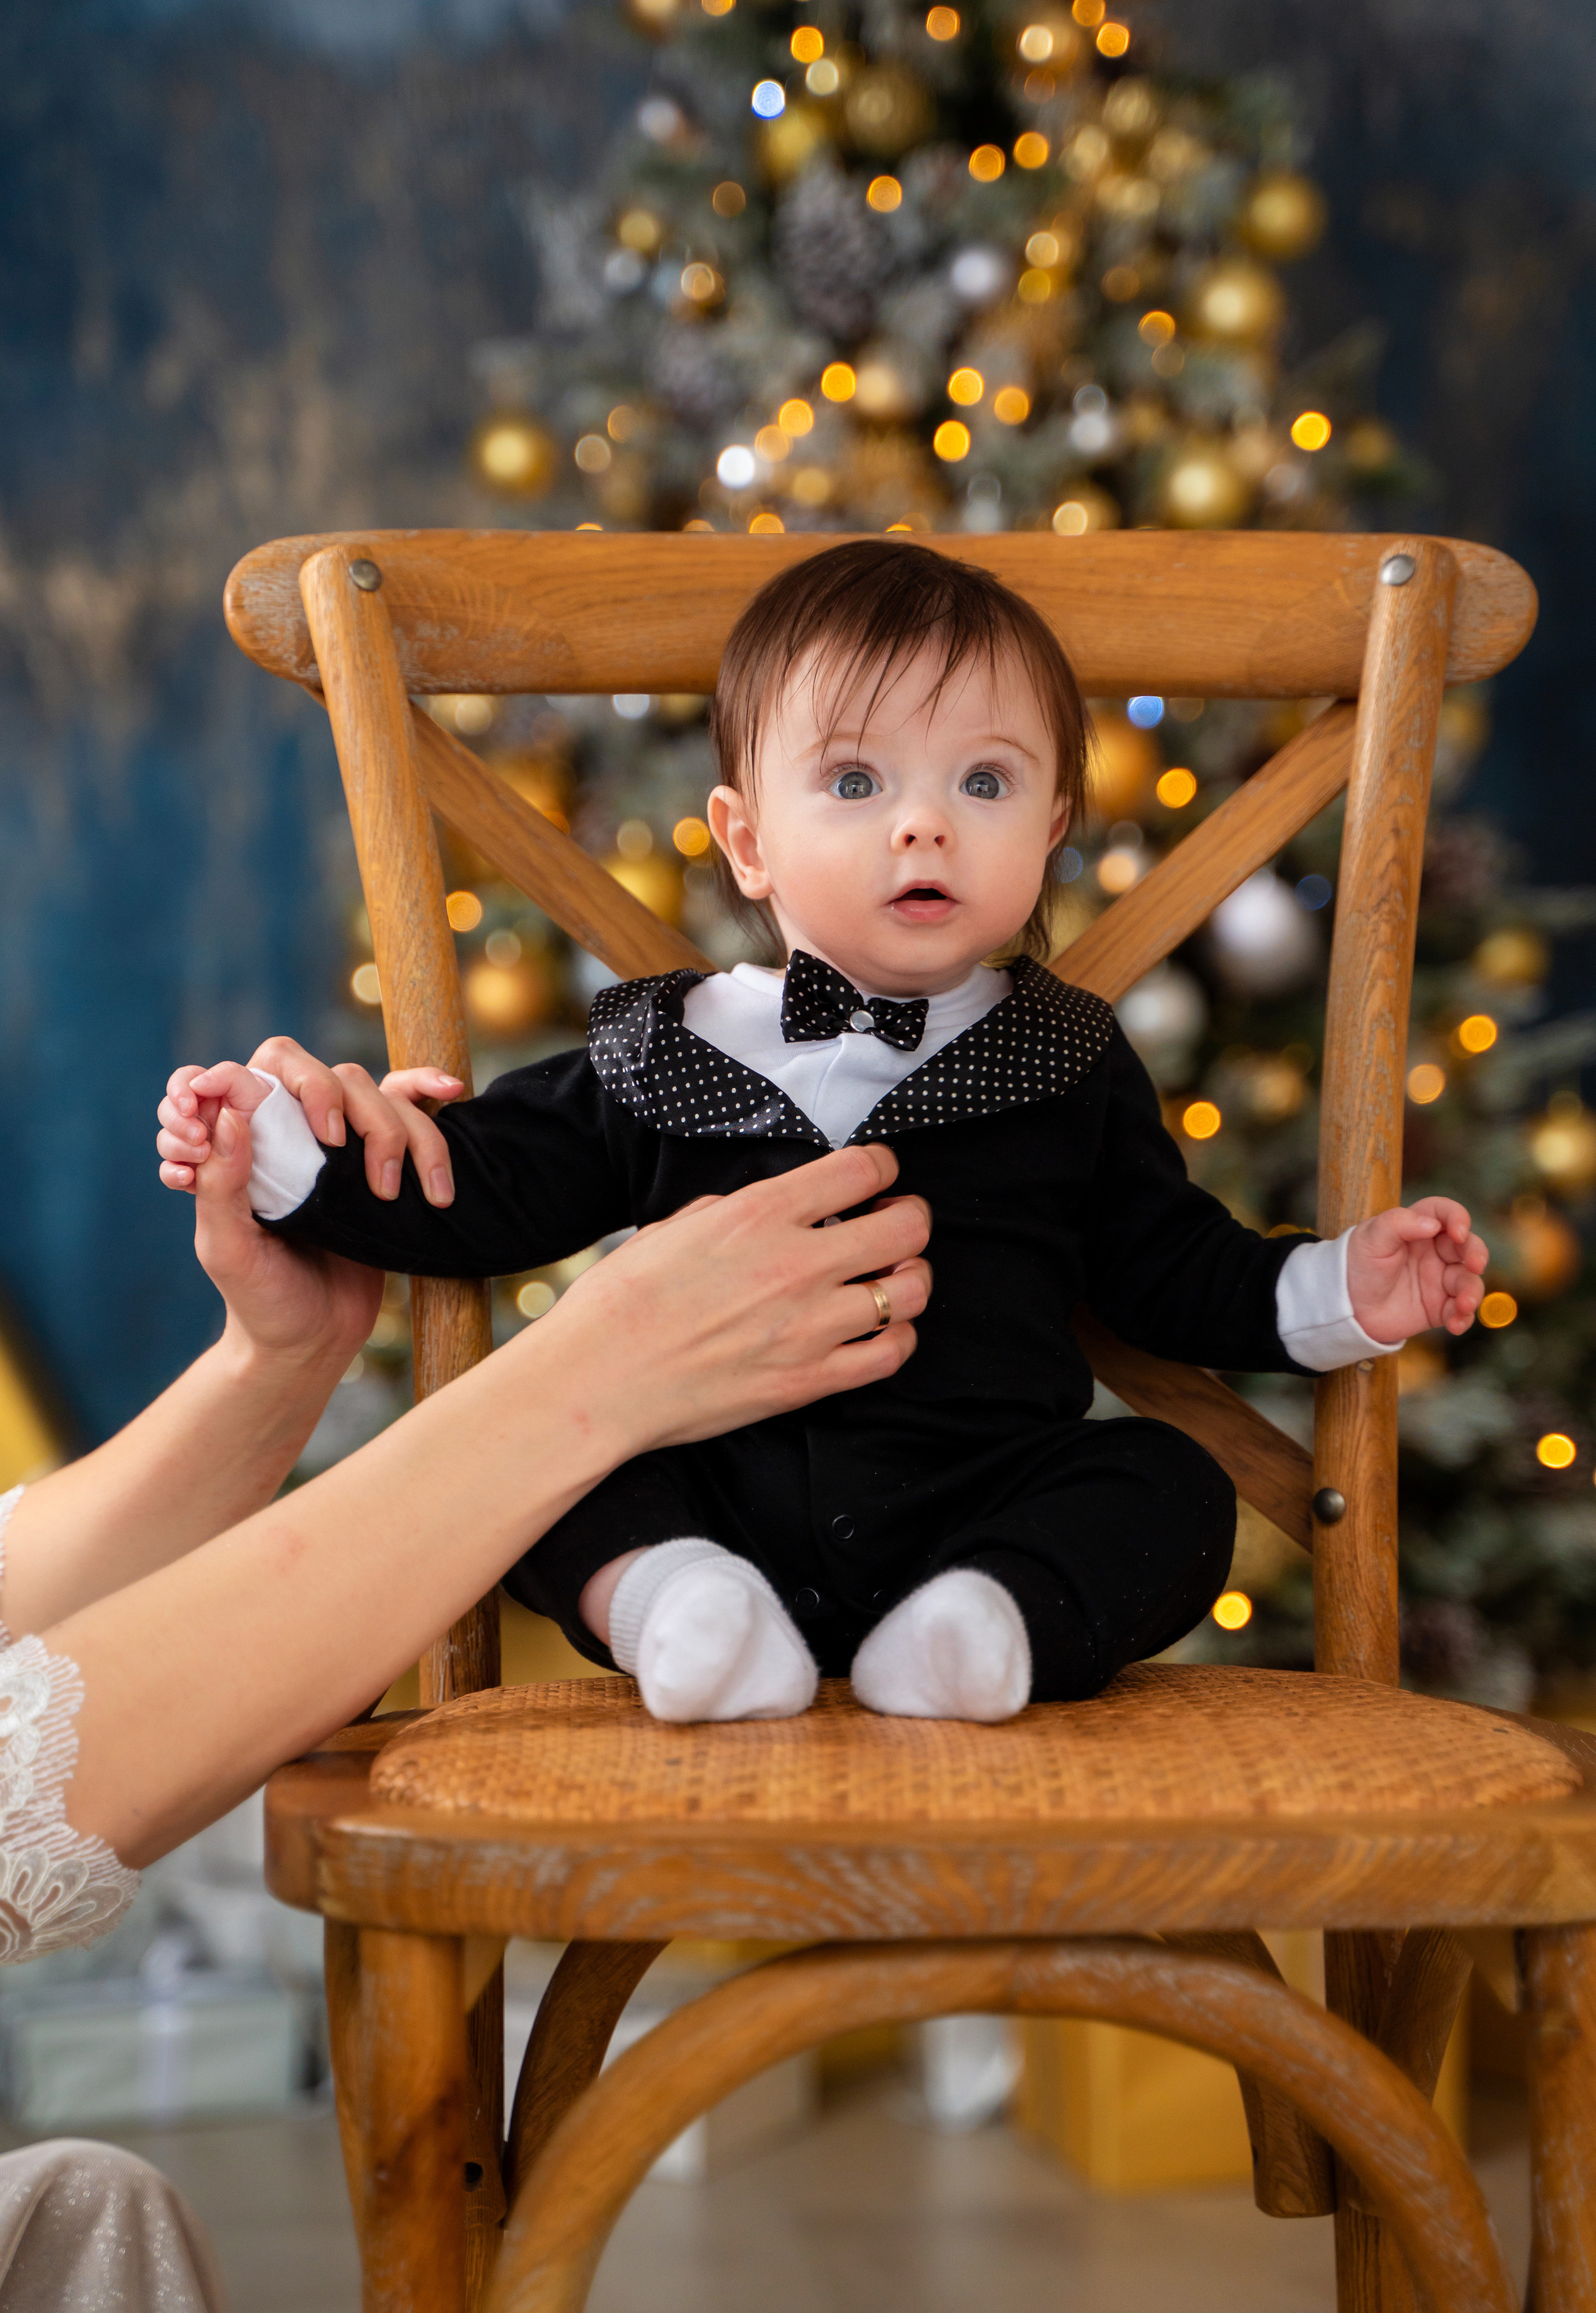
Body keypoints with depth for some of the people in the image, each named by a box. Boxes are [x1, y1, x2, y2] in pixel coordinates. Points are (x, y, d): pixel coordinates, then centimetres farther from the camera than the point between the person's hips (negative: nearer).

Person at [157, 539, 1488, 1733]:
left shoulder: (1070, 1065, 8)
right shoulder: (665, 1055, 6)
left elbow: (1171, 1272, 16)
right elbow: (483, 1188, 7)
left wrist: (1334, 1295, 2)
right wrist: (296, 1150, -5)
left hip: (985, 1510, 0)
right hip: (719, 1506, 0)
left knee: (1172, 1490, -21)